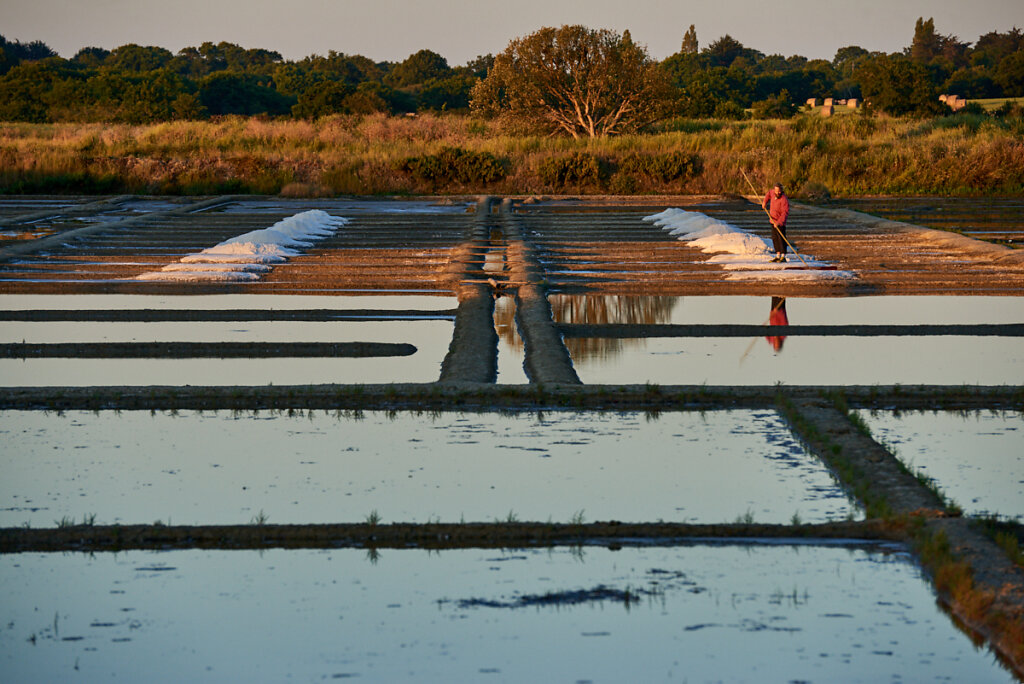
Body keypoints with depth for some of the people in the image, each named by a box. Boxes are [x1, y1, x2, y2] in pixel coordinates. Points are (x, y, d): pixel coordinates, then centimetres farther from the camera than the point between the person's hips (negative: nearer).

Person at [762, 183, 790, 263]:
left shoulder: (784, 199, -25)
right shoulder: (773, 193, -2)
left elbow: (785, 213, -30)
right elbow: (769, 193, 24)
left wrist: (778, 222, -40)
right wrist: (765, 201, 10)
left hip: (780, 222, -8)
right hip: (773, 220, 8)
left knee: (781, 238, -10)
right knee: (775, 238, 10)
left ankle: (783, 257, -8)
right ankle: (778, 256, 17)